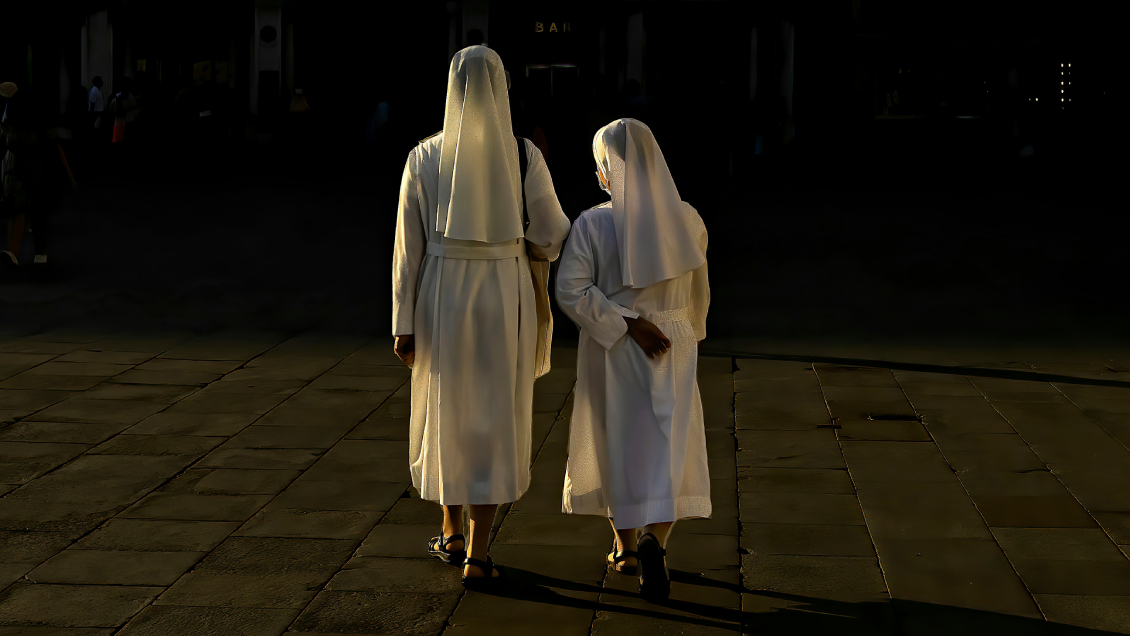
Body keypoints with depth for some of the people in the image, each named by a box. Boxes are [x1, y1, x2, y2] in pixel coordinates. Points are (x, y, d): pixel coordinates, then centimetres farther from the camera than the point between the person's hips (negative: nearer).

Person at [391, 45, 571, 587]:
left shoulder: (424, 158, -6)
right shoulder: (525, 156, -9)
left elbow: (408, 247, -5)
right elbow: (552, 232, 1)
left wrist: (404, 324, 0)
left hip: (442, 299, 1)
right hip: (504, 300, -1)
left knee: (445, 415, 20)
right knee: (493, 425, 6)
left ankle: (452, 533, 32)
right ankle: (477, 557, 4)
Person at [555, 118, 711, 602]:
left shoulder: (592, 224, -13)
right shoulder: (686, 220, -5)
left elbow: (571, 291, -21)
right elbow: (698, 292, 8)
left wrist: (627, 325, -16)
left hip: (611, 351, -1)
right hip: (673, 352, 1)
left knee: (615, 444, 17)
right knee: (666, 448, 4)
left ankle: (625, 547, 29)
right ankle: (654, 541, -18)